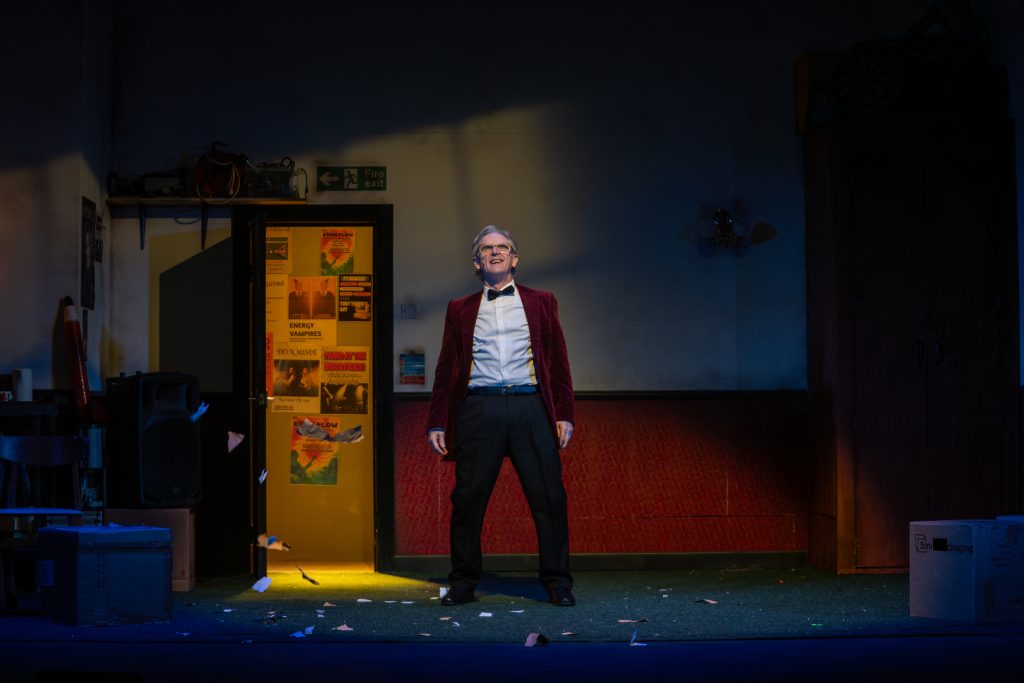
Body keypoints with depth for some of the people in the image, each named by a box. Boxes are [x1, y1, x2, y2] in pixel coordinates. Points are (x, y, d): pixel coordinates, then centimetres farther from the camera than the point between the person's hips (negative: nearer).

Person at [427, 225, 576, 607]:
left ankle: (557, 583, 4)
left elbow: (558, 361, 12)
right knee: (468, 499, -1)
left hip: (530, 408, 0)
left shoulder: (541, 303, 16)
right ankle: (463, 583, 9)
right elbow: (446, 369, 14)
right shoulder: (461, 310, 17)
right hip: (478, 409, 1)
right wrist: (436, 424, 6)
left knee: (549, 499, -4)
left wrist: (565, 415, 2)